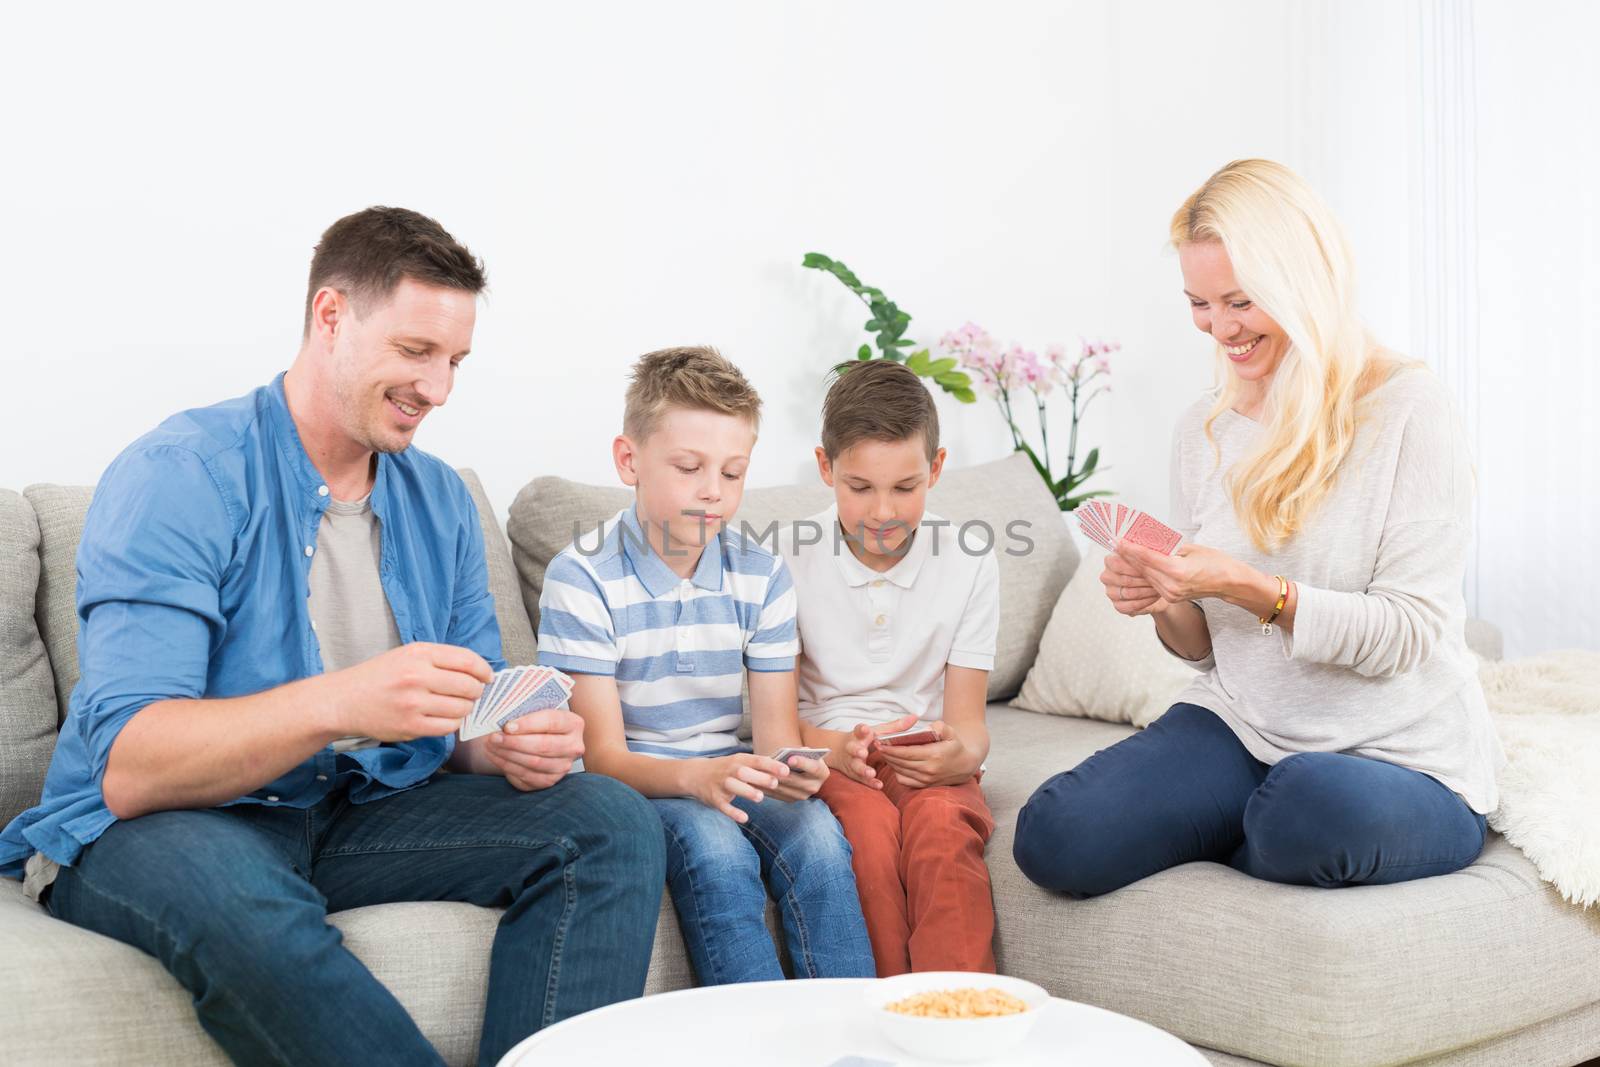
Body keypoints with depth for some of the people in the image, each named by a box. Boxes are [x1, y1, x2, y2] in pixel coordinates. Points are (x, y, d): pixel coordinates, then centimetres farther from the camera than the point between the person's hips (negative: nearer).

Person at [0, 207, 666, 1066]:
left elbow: (465, 731, 9)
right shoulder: (180, 476, -14)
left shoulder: (439, 500, 7)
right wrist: (337, 703, -39)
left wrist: (517, 745, -16)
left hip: (364, 809, 6)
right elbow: (128, 769, -24)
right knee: (228, 888, -40)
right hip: (152, 828, -5)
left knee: (612, 825, -13)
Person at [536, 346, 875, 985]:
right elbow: (602, 755, -14)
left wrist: (788, 768, -26)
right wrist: (695, 776, -35)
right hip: (630, 783, -4)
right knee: (714, 847, -33)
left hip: (727, 773, 4)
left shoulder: (762, 576, 3)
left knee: (817, 836, -26)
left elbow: (775, 728, 0)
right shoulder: (582, 579, -12)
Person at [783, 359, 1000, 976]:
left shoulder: (968, 562, 0)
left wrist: (960, 755, -26)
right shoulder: (791, 563, -3)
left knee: (942, 823, -32)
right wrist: (837, 747, -25)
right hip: (825, 754, -1)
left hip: (928, 760, 1)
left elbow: (968, 719, 0)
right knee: (868, 822, -33)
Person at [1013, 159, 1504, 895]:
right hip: (1237, 728, 4)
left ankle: (1254, 841, -3)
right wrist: (1166, 605, -10)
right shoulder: (1202, 430, 8)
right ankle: (1258, 824, 4)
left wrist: (1253, 590, -26)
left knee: (1316, 801, -39)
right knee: (1053, 839, -21)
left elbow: (1410, 634, -13)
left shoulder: (1406, 407, -9)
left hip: (1404, 760, -3)